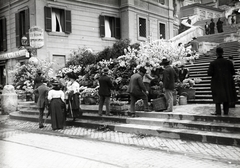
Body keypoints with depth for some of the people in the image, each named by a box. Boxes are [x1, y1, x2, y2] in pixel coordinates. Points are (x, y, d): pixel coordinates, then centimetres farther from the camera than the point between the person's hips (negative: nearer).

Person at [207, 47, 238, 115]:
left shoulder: (213, 63, -9)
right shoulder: (228, 62, -3)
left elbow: (209, 73, -12)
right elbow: (233, 72, 0)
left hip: (217, 82, -2)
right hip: (227, 82, 2)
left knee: (218, 97, 4)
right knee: (226, 96, 9)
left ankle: (218, 111, -2)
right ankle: (226, 111, 11)